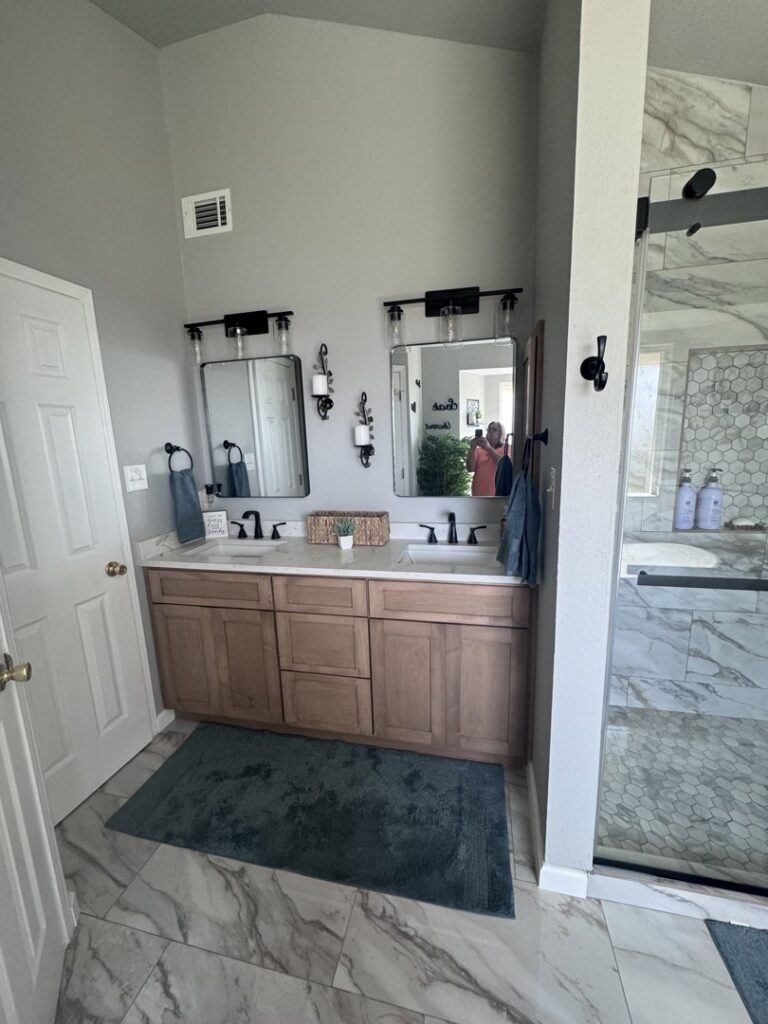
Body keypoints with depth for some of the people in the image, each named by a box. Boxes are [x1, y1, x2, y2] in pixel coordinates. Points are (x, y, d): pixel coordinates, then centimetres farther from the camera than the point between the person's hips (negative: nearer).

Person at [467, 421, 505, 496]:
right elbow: (470, 469, -2)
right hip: (479, 494, 3)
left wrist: (488, 448, -21)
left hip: (497, 495, -3)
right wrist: (472, 449, -12)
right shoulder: (479, 450, 10)